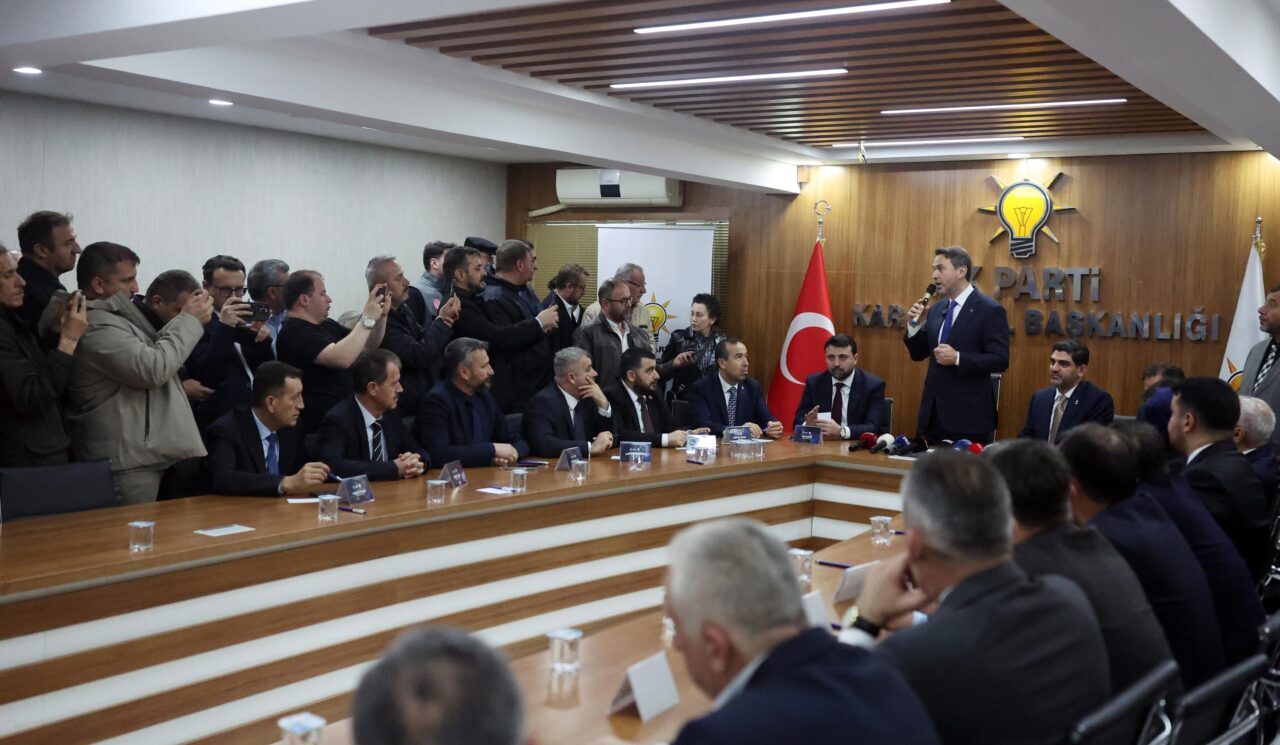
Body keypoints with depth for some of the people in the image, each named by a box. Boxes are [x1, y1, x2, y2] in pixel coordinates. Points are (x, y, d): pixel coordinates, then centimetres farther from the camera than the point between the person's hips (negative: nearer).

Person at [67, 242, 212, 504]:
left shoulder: (109, 317, 16)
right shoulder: (96, 326, -17)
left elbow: (150, 353, 23)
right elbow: (153, 369, -22)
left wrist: (187, 318, 10)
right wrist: (189, 320, -12)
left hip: (142, 453, 11)